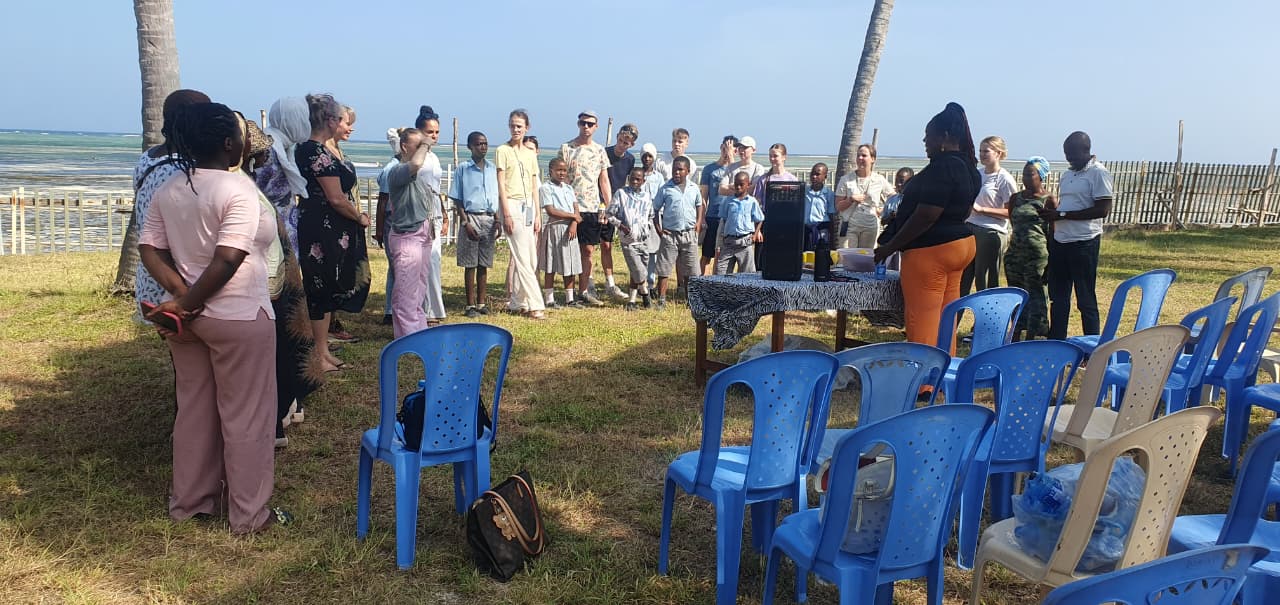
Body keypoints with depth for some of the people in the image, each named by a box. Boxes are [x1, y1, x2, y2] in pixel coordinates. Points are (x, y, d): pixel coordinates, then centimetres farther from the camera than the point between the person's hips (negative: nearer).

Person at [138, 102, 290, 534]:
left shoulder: (167, 192, 6)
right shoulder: (238, 188, -16)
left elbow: (149, 251, 1)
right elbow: (227, 260, -24)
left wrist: (183, 296, -7)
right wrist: (187, 304, -13)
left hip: (192, 318, 7)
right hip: (239, 318, -7)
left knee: (194, 409, 19)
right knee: (245, 416, 4)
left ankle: (189, 501, 32)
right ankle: (249, 514, 13)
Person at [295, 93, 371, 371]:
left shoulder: (307, 149, 13)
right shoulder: (318, 153, -17)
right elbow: (336, 199, -20)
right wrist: (360, 217, -5)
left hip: (321, 230, 10)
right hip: (324, 232, -10)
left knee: (325, 292, 15)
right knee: (321, 291, -2)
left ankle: (323, 351, 24)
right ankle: (319, 356, 7)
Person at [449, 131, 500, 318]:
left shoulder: (492, 168, 11)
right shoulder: (463, 168, -2)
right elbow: (457, 200, -3)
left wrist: (497, 221, 8)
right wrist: (466, 223, -11)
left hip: (489, 219, 4)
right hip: (471, 217, -4)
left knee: (484, 264, 9)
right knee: (470, 264, -1)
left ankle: (482, 303, 16)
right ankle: (471, 305, 4)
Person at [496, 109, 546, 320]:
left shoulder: (530, 154, 16)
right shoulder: (503, 151, -1)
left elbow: (534, 186, 15)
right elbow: (501, 184, -6)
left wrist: (538, 214, 9)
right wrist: (506, 214, -13)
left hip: (529, 206, 7)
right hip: (512, 205, -6)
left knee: (530, 259, 5)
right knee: (522, 258, -9)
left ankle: (517, 302, 15)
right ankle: (534, 305, -10)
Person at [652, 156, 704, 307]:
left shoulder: (694, 188, 6)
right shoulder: (665, 189, -2)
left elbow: (699, 205, 21)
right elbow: (656, 209, 3)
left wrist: (698, 223, 8)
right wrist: (658, 229, -5)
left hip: (689, 234, 2)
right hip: (669, 234, -2)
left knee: (690, 269, 8)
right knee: (664, 269, -2)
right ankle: (661, 299, 3)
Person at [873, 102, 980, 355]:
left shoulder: (942, 167, -17)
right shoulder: (967, 167, 13)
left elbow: (925, 216, -21)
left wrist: (890, 246, -14)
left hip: (931, 251, -10)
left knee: (922, 323, -5)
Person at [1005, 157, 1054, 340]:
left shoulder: (1048, 200, -4)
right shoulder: (1016, 198, 10)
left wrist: (1050, 260, -5)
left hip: (1036, 254, -5)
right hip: (1015, 252, 5)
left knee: (1034, 293, -2)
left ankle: (1030, 337, 2)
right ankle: (1015, 333, 19)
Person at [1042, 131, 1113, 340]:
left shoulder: (1098, 173, -9)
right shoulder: (1067, 175, 15)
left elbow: (1103, 210, -17)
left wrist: (1062, 215, -17)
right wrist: (1051, 211, 4)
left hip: (1084, 242, -8)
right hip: (1060, 241, 8)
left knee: (1086, 298, -1)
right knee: (1058, 296, 12)